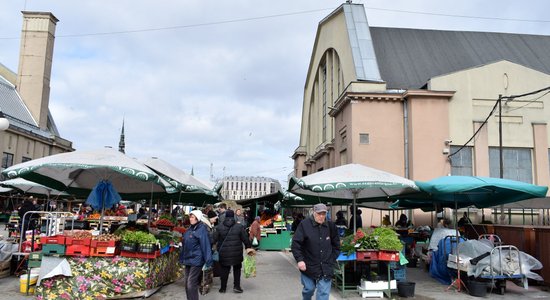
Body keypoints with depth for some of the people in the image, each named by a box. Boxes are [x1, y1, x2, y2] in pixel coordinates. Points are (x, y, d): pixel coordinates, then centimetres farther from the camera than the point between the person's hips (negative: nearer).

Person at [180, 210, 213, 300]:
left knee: (191, 284, -9)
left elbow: (206, 246, -17)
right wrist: (182, 257, 20)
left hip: (196, 261, -8)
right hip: (188, 259, 8)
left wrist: (208, 262, -20)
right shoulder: (190, 229, 12)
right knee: (187, 283, 13)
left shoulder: (202, 229, -12)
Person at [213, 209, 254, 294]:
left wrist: (217, 248, 14)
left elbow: (214, 239, 1)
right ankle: (236, 286, 11)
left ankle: (223, 287, 19)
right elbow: (245, 238, 0)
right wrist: (248, 247, 12)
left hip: (224, 253, 1)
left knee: (224, 269, 12)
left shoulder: (219, 227, -1)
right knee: (237, 268, 14)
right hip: (236, 252, -1)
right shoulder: (239, 226, -4)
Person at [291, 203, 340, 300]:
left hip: (326, 268, 2)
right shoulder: (304, 225, -10)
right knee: (309, 289, 13)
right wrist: (299, 259, -18)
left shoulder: (331, 226, 0)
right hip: (308, 266, -2)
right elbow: (295, 244, -11)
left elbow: (336, 245, 12)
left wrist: (332, 259, 6)